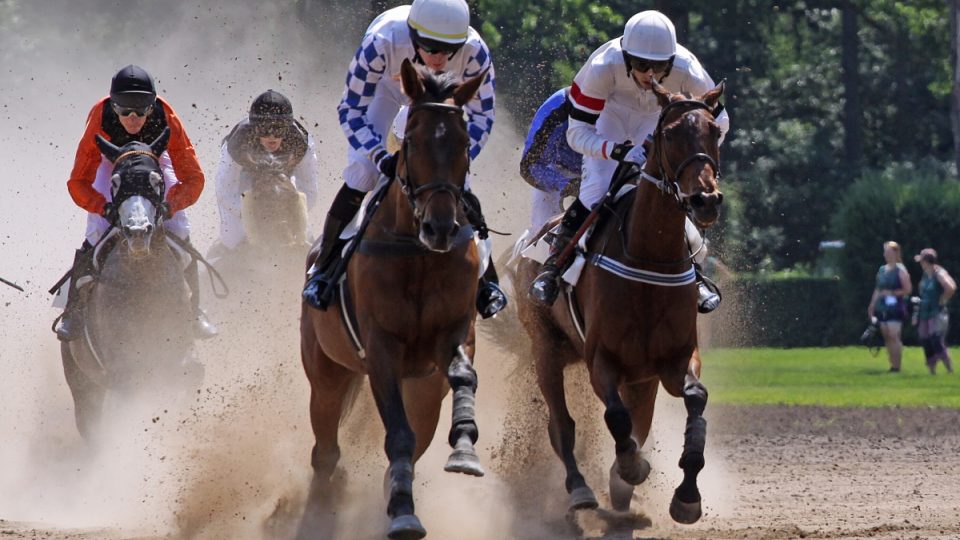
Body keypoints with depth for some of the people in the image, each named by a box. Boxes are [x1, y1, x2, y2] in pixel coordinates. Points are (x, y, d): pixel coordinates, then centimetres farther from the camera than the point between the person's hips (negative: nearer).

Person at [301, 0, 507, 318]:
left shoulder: (474, 52, -38)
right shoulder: (382, 43, -44)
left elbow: (482, 116, -22)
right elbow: (351, 110, -32)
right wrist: (380, 156, -45)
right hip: (385, 86, -1)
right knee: (360, 176, -13)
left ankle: (486, 281, 7)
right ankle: (322, 271, 3)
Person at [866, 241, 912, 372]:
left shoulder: (900, 270, -5)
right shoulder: (882, 270, 14)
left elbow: (908, 289, -8)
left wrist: (892, 293, -15)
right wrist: (872, 306, 17)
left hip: (895, 306, -7)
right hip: (882, 307, 7)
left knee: (893, 336, -13)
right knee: (887, 337, 6)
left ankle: (897, 365, -10)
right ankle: (892, 364, 10)